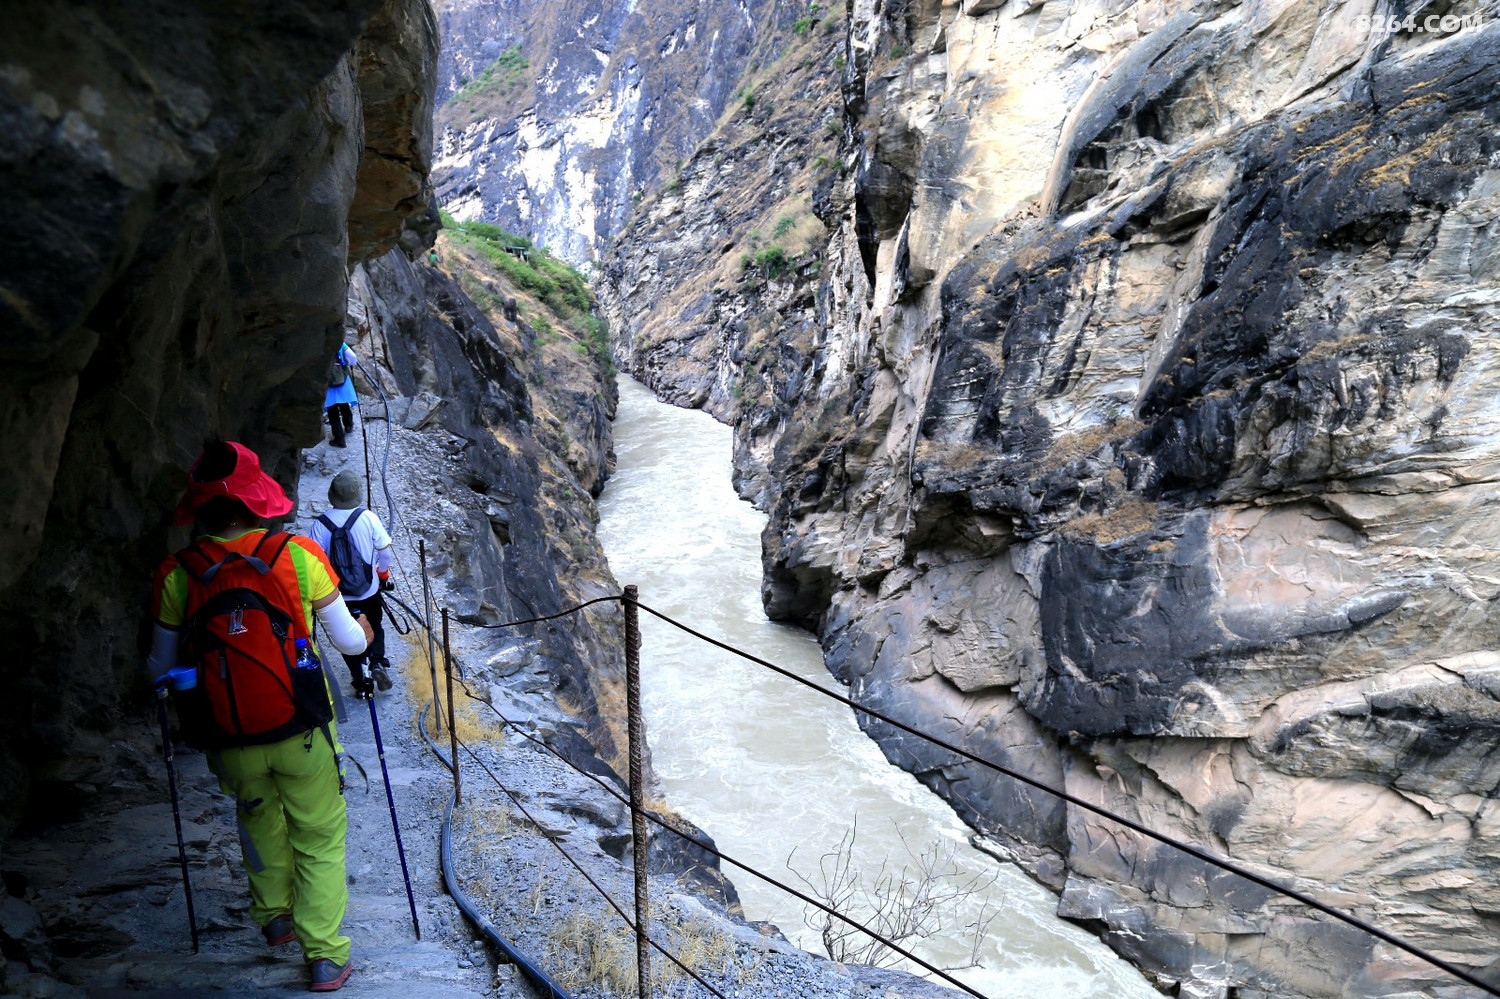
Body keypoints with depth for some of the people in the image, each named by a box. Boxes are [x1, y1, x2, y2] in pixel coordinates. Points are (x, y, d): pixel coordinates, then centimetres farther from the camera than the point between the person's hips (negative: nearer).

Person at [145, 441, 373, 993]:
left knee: (259, 819, 30)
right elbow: (349, 642, -5)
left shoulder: (175, 573, -10)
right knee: (320, 837, 16)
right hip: (302, 730, -2)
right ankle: (324, 955, 20)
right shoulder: (300, 556, -14)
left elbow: (160, 666, 2)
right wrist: (365, 632, 18)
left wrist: (156, 678, 27)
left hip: (232, 735, 2)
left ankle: (274, 916, 45)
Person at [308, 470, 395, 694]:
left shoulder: (320, 524, -15)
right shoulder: (368, 517, -15)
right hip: (368, 591, 0)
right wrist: (384, 574, 13)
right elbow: (384, 551, -8)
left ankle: (361, 680, 18)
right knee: (375, 627, 24)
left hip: (337, 593, 0)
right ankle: (377, 661, 3)